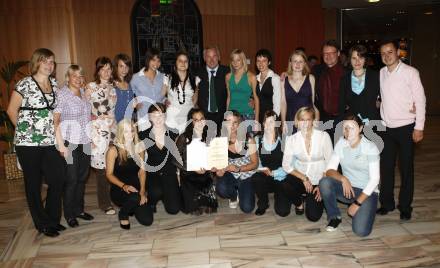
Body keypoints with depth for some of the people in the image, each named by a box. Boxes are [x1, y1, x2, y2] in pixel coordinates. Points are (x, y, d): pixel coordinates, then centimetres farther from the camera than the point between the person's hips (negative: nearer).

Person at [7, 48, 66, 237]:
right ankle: (43, 225, 21)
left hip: (51, 141, 5)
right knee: (33, 184, 8)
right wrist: (24, 129, 5)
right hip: (29, 143, -5)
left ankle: (53, 220, 25)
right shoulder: (25, 84, -7)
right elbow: (12, 110, -2)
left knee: (58, 180, 6)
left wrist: (54, 128, 8)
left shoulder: (54, 83, 9)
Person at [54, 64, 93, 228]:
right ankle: (69, 215, 15)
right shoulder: (62, 94, -8)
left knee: (82, 177, 12)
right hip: (70, 142, -6)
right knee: (71, 180, 1)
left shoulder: (84, 93, 11)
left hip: (85, 142, 6)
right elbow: (55, 120, -13)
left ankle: (79, 209, 26)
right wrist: (60, 144, -17)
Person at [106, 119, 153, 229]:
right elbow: (109, 174, -9)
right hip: (118, 190, -4)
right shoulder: (114, 149, -8)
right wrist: (124, 186, -24)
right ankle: (123, 214, -1)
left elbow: (142, 172, 4)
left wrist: (142, 191, -9)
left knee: (147, 221, -11)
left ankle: (132, 207, 25)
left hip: (136, 190, 4)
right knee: (134, 197, -38)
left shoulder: (139, 148, 3)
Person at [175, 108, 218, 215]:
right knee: (194, 208, -14)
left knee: (210, 208, -15)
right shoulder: (184, 138, -3)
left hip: (205, 174, 2)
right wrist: (193, 169, -16)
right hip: (188, 175, -2)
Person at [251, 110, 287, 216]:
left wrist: (272, 173, -19)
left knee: (282, 210, -13)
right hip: (265, 177, 2)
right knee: (256, 178, -34)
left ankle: (278, 195, 26)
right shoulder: (258, 141, 2)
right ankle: (262, 204, -3)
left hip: (280, 179, -2)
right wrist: (262, 169, -21)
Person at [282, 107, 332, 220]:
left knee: (313, 216, -14)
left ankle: (319, 199, 22)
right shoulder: (292, 139, -6)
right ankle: (299, 202, 10)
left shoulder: (323, 136, -11)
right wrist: (304, 178, -16)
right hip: (299, 176, 2)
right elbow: (286, 165, -6)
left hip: (318, 180, -1)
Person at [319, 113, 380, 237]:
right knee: (324, 182, -29)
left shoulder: (370, 148, -13)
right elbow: (330, 170, -6)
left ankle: (361, 209, 11)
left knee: (361, 230, -24)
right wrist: (343, 179, -27)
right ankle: (334, 217, -5)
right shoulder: (341, 143, -4)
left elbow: (374, 179, -14)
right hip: (347, 188, 3)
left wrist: (357, 203, -18)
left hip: (366, 192, -3)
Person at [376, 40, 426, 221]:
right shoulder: (381, 73, 5)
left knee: (406, 168, 4)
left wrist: (419, 127, -11)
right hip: (387, 128, 4)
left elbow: (420, 99, -7)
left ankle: (405, 207, 17)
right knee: (386, 166, 9)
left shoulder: (410, 72, -6)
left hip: (406, 128, -4)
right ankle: (386, 203, 23)